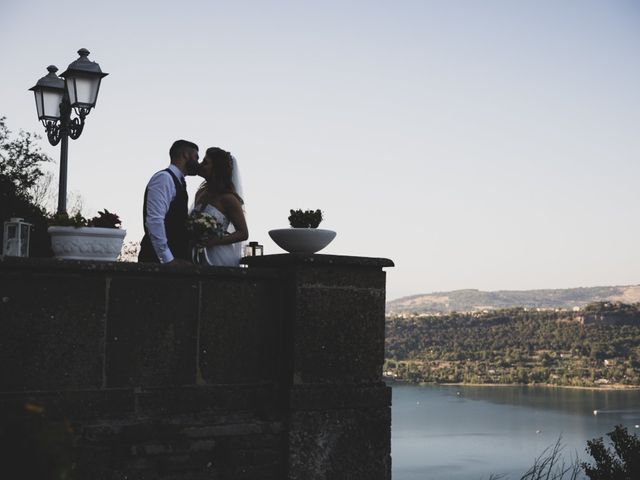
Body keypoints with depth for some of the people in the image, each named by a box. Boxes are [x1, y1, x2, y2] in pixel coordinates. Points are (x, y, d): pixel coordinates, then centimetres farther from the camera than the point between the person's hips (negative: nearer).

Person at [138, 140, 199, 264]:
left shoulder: (177, 182, 19)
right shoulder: (164, 178, -10)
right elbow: (154, 221, -20)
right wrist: (168, 259, -22)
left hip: (174, 258, 9)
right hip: (159, 259, -9)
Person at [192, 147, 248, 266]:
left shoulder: (227, 198, -11)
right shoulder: (200, 193, 9)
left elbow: (243, 233, -9)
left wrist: (213, 241, -20)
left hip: (220, 258, -6)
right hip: (199, 256, 6)